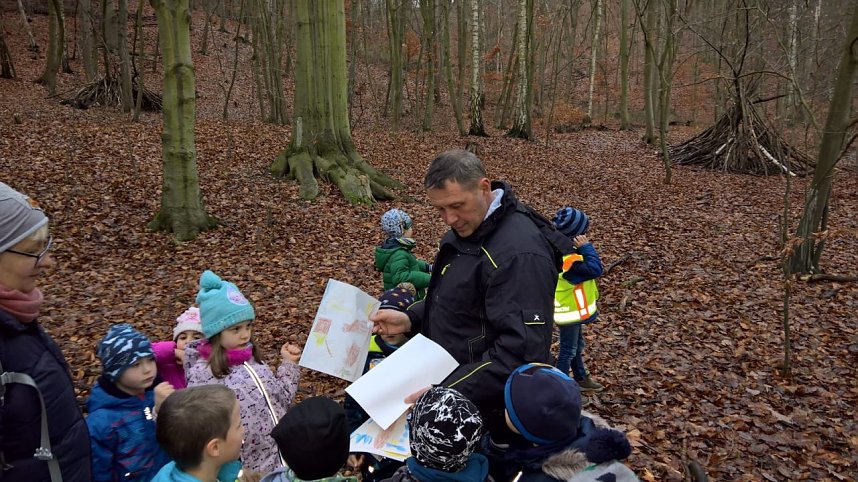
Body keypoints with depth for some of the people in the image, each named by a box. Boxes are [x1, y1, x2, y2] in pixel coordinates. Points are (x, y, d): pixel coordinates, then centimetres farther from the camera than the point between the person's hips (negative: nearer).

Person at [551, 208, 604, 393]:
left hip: (571, 309, 10)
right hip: (570, 311, -10)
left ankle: (581, 378, 40)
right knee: (568, 350, 5)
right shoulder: (569, 259, -33)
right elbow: (595, 269, -33)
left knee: (577, 345, 24)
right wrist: (587, 246, -29)